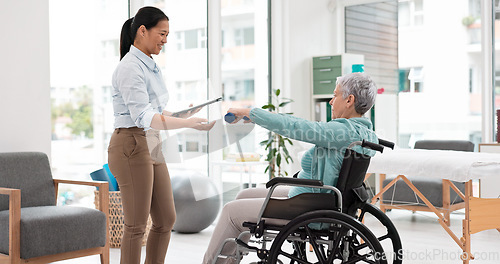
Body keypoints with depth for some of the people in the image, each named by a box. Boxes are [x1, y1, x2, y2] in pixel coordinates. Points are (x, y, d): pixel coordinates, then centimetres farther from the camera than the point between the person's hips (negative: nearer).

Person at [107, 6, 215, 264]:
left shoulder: (151, 66, 15)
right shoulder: (130, 67, -14)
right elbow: (143, 116, -23)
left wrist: (180, 116, 3)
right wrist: (187, 124, -29)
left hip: (152, 146, 9)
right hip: (131, 145, -9)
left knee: (166, 219, 12)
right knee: (136, 224, -3)